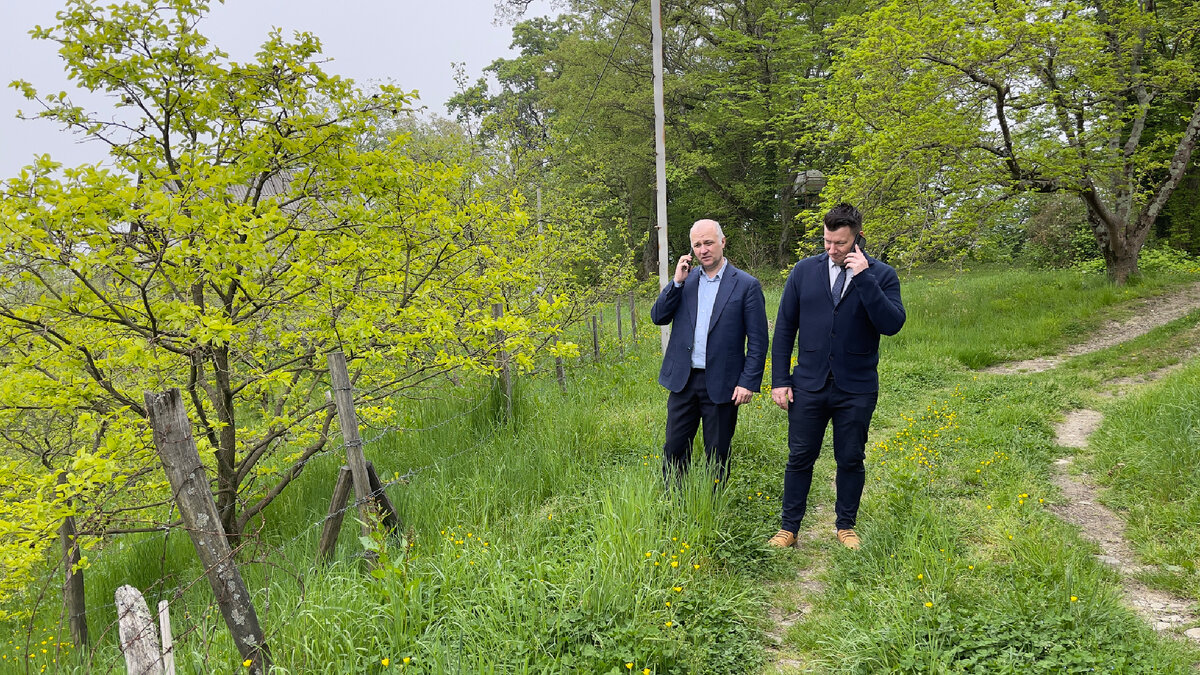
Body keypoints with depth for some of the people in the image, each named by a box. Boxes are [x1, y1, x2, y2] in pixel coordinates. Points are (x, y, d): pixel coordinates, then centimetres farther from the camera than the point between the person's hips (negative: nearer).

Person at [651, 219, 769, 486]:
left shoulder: (746, 285, -5)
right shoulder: (685, 279, 8)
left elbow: (758, 341, -5)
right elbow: (658, 317, 1)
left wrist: (748, 383, -12)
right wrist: (677, 281, -9)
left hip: (721, 384, -3)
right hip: (682, 380, 4)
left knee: (717, 455, 9)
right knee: (674, 450, 9)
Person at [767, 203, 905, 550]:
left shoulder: (881, 275, -4)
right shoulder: (804, 271, 0)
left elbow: (892, 324, -20)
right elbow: (784, 328, 4)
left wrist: (864, 277, -23)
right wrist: (780, 379, 0)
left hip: (856, 389, -1)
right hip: (809, 386, 1)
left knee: (851, 460, 11)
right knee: (799, 459, 8)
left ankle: (846, 526, 29)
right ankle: (788, 528, 21)